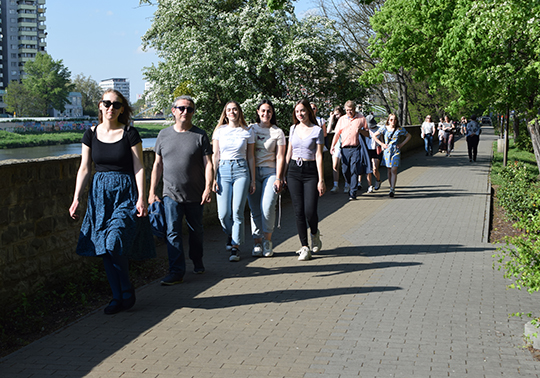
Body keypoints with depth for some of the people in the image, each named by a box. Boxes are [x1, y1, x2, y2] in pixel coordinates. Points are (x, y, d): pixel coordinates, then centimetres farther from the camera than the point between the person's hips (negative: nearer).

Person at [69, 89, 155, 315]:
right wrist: (76, 199, 1)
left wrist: (141, 198, -11)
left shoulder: (130, 134, -3)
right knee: (104, 248, 3)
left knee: (115, 242, -18)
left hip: (125, 194, -4)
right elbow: (84, 169, 7)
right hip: (100, 193, 4)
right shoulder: (91, 134, 6)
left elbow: (139, 168, -4)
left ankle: (127, 290, 4)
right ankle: (117, 296, 13)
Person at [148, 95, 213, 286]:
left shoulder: (200, 136, 0)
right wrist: (152, 191, 6)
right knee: (173, 232, -7)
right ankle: (176, 272, -5)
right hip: (171, 193, 1)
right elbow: (158, 164, 11)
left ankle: (197, 262, 35)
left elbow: (208, 164, -3)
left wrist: (208, 187, -17)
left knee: (196, 231, 14)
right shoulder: (164, 135, 7)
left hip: (195, 195, -1)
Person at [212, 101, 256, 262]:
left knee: (237, 211, -7)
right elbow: (215, 156, 6)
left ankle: (235, 247, 2)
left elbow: (251, 157, 9)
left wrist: (253, 180, 8)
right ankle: (230, 235, 29)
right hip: (223, 170, 1)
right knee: (223, 214, -2)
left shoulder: (248, 132, 5)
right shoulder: (219, 131, 6)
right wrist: (213, 178, 0)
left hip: (241, 171, -1)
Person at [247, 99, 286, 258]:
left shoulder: (278, 132, 6)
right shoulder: (251, 129, 10)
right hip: (252, 172, 2)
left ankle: (267, 240, 1)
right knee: (255, 210, -1)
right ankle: (257, 243, 7)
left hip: (270, 172, -2)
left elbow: (280, 157, 3)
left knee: (267, 207, -15)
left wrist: (278, 178, -6)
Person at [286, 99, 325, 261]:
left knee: (310, 210, -10)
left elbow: (319, 156, -6)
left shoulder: (317, 130, -3)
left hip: (311, 171, -4)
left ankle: (315, 233, 23)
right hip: (294, 170, 4)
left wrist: (321, 180, -10)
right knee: (298, 211, 0)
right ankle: (304, 247, 6)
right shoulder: (293, 129, 10)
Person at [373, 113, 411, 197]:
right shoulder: (384, 128, 0)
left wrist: (402, 144, 3)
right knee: (389, 171, 6)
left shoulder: (400, 129, 0)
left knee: (394, 170, -12)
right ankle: (391, 188, 16)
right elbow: (374, 135, 8)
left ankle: (392, 189, -14)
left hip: (396, 151, -1)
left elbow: (408, 136, 14)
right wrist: (381, 144, 0)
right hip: (387, 151, 1)